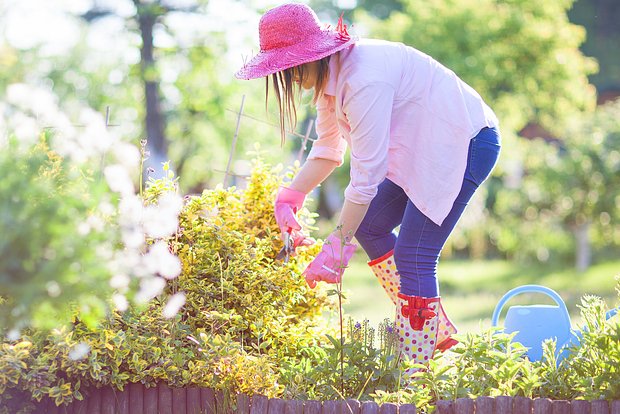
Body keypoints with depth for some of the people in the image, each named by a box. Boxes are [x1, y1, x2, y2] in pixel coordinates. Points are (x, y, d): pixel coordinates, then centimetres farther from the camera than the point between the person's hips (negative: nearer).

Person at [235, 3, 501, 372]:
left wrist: (336, 248, -26)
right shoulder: (331, 76, 2)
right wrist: (289, 199, 2)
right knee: (368, 225, 10)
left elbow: (367, 172, -29)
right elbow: (328, 149, 13)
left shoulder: (364, 80, -29)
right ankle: (437, 329, 17)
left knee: (413, 256, -15)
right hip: (428, 146, 10)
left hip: (467, 143, -10)